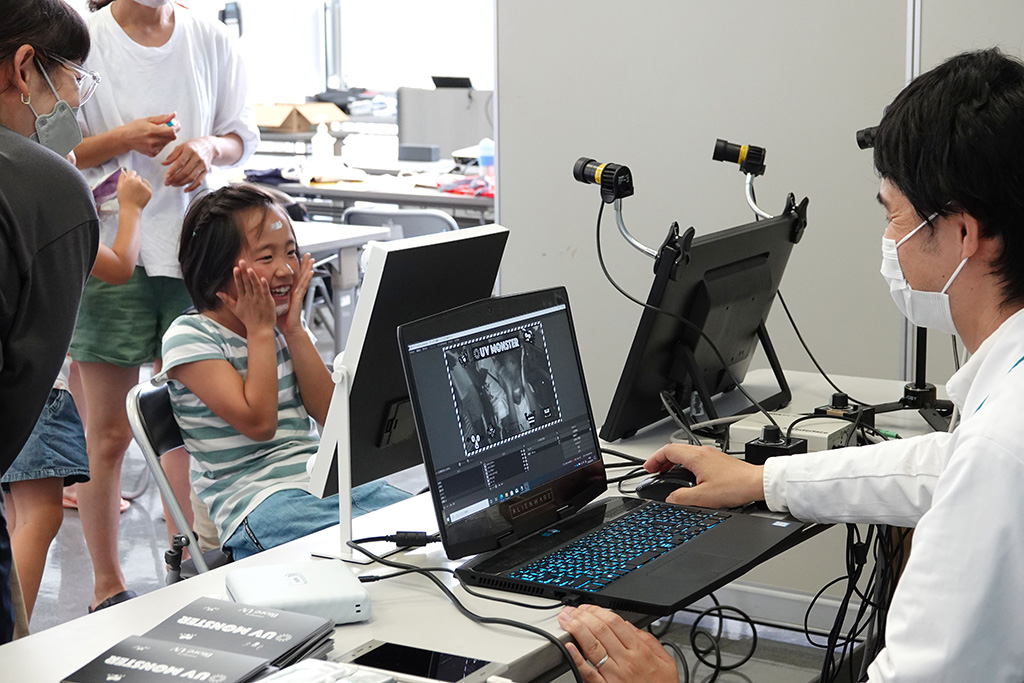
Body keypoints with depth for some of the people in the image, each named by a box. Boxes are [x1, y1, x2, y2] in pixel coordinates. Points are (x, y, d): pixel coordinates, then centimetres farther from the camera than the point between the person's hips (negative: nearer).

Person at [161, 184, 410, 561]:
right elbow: (258, 423, -14)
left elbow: (327, 413, 6)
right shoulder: (189, 337, -5)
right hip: (257, 498, -7)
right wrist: (260, 329, -8)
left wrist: (294, 329, 1)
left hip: (329, 481, 7)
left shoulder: (282, 324, 14)